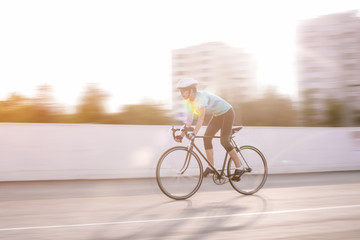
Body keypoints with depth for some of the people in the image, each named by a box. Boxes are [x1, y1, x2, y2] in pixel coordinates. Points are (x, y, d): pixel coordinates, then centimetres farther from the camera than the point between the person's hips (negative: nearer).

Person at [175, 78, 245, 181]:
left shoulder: (201, 96, -30)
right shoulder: (190, 102, -3)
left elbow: (201, 118, -40)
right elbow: (189, 120, -2)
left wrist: (194, 133, -48)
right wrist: (181, 135, -9)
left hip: (227, 113, -8)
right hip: (217, 115, 8)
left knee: (224, 141, -14)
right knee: (207, 137, -4)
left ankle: (239, 168, -4)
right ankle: (211, 167, 2)